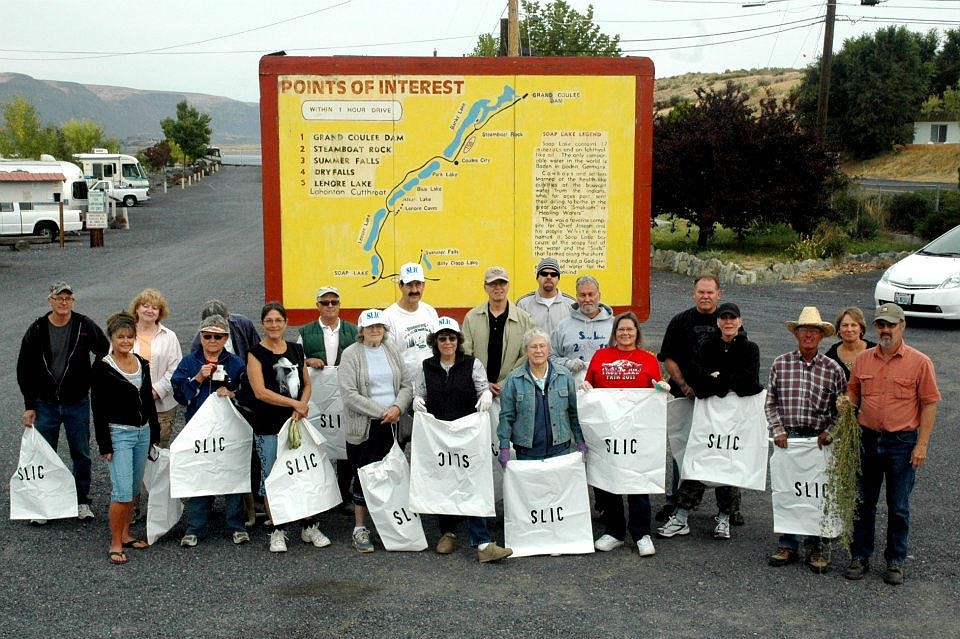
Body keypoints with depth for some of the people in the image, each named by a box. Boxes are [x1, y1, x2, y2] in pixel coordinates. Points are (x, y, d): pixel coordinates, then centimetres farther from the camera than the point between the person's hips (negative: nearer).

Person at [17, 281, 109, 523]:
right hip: (45, 405, 0)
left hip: (78, 403, 0)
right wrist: (29, 406, -1)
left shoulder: (86, 326, -6)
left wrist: (95, 383, 2)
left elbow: (105, 353, 9)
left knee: (81, 455, 8)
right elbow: (24, 369, 1)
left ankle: (82, 501, 21)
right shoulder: (37, 330, -3)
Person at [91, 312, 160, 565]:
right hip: (118, 434, -6)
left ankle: (125, 535, 25)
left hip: (142, 432, 6)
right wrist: (104, 445, -12)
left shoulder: (142, 364, 8)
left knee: (133, 489, 13)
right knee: (122, 492, -11)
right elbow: (98, 409, -9)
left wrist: (154, 434, 14)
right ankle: (115, 544, -1)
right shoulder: (102, 368, -9)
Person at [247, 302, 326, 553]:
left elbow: (307, 383, 14)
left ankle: (309, 526, 17)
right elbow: (260, 391, -13)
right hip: (268, 427, -4)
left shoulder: (297, 350, 10)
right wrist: (295, 403, -14)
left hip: (296, 422, 4)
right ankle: (277, 531, 13)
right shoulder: (256, 353, -4)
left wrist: (301, 406, -5)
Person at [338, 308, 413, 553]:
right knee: (364, 477, -1)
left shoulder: (391, 351, 12)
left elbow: (407, 385, 11)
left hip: (392, 426, 4)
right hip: (364, 427, -4)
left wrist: (397, 407, -9)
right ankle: (360, 529, 9)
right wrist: (382, 412, -14)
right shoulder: (351, 355, -5)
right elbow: (349, 394, -13)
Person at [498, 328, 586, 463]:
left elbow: (574, 412, 9)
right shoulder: (513, 379, 0)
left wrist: (580, 441, 5)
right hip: (527, 451, -1)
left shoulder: (564, 375, 5)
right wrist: (504, 448, -3)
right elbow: (506, 416, 1)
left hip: (560, 448, 1)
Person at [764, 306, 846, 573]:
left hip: (817, 439, -1)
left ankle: (815, 549, 19)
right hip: (787, 438, 1)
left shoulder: (833, 369, 0)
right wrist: (778, 430, -4)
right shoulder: (780, 363, 2)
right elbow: (770, 403, 6)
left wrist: (828, 433, -6)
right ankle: (788, 546, 19)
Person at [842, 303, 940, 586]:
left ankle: (895, 561, 20)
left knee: (898, 507, 7)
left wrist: (922, 444, -10)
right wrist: (847, 402, -7)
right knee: (863, 503, 11)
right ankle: (860, 557, 23)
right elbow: (853, 392, 17)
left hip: (902, 443, -3)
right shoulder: (863, 359, 5)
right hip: (868, 439, 3)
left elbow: (929, 404, -6)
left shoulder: (919, 362, -6)